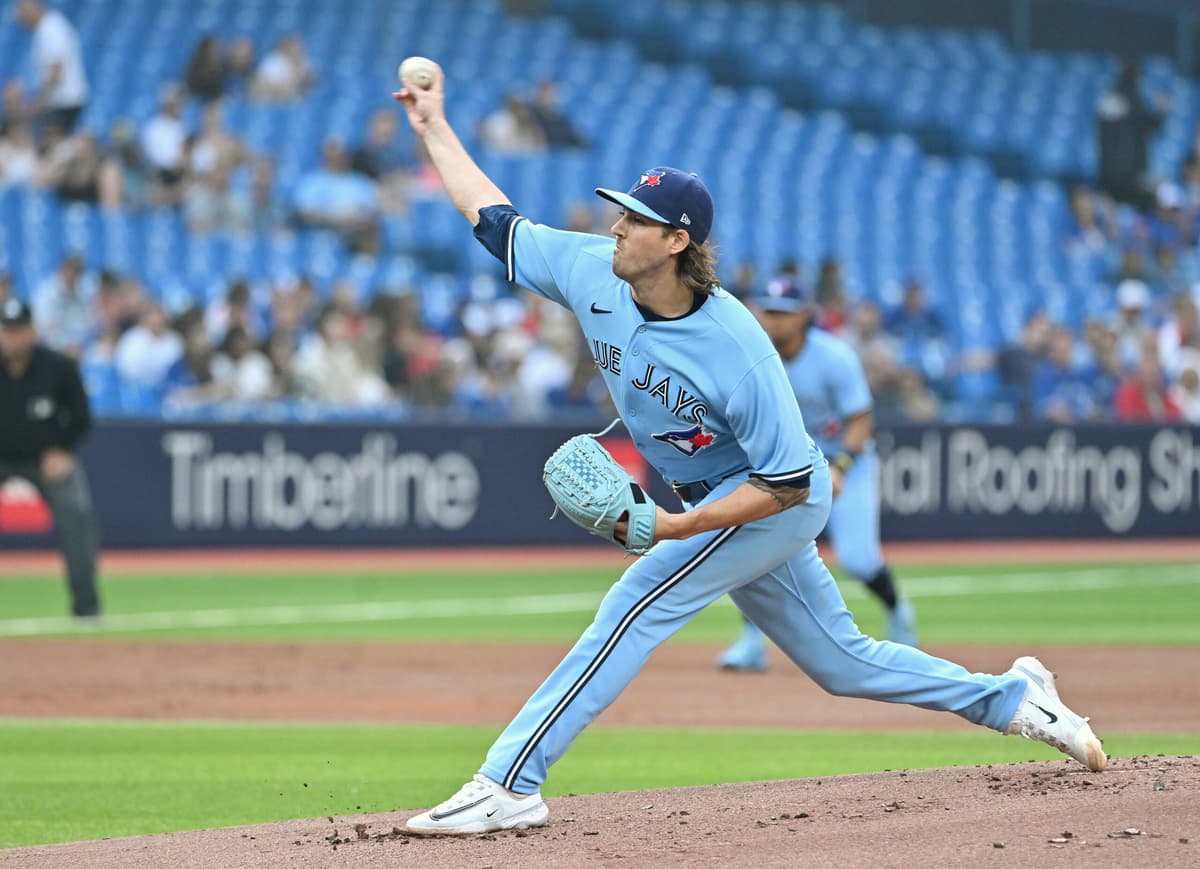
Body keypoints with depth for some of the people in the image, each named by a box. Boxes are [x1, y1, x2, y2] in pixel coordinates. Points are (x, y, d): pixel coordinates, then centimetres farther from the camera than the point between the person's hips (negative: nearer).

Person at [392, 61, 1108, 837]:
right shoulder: (593, 275, -12)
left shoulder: (734, 349, -31)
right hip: (718, 502, 8)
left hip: (779, 503, -8)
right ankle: (1011, 698, 29)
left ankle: (510, 784, -21)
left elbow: (789, 482, -28)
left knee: (636, 607, -19)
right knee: (842, 661, 15)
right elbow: (495, 220, 2)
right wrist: (435, 129, 1)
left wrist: (678, 527, -34)